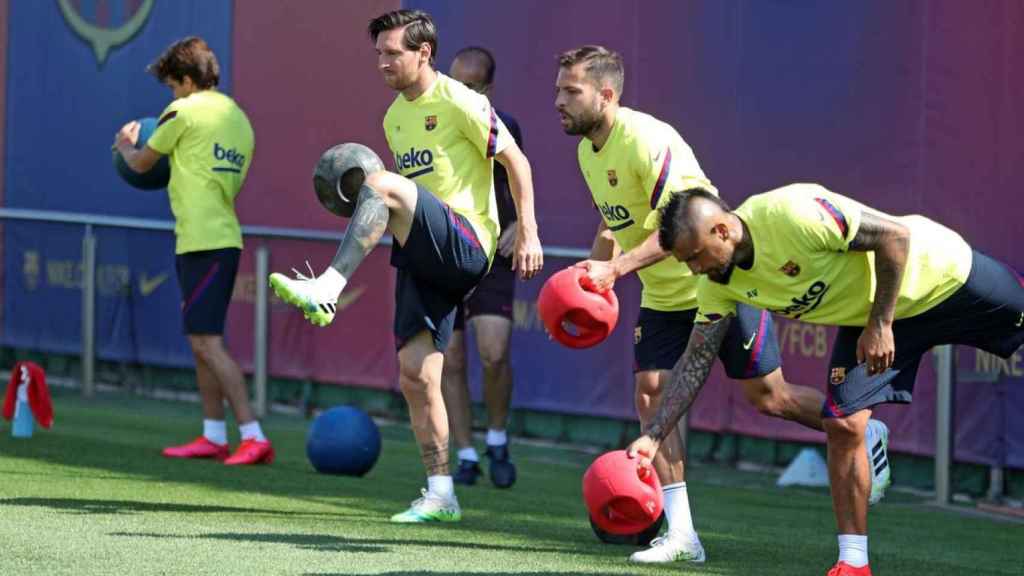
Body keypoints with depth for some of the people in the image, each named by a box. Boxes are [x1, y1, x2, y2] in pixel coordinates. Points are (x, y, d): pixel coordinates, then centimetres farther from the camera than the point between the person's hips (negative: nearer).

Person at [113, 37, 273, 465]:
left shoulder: (184, 112, -7)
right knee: (201, 340, 16)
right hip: (225, 238, 9)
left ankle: (254, 437, -17)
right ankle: (214, 437, 19)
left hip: (202, 243, -9)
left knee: (207, 342, -10)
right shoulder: (239, 119, 16)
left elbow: (141, 164, 6)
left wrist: (126, 145, 28)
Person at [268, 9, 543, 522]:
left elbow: (516, 161, -6)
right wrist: (360, 203, 6)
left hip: (465, 245, -8)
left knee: (382, 183, -30)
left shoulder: (458, 102, -5)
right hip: (424, 258, 8)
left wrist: (528, 234, -12)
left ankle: (326, 290, -39)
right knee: (415, 374, 1)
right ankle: (440, 495, 8)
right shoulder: (394, 117, 19)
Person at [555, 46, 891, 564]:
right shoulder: (587, 151, 3)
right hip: (664, 297, 8)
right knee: (650, 394, -7)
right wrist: (591, 275, 4)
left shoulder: (647, 139, -26)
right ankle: (680, 535, -5)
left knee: (767, 396, 2)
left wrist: (615, 268, -40)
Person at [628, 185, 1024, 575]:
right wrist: (653, 436, -9)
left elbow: (894, 235, -29)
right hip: (868, 315, 6)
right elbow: (695, 363, -3)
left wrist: (881, 325, -27)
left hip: (938, 273, -6)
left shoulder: (790, 214, -36)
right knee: (842, 426, -7)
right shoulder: (718, 284, -12)